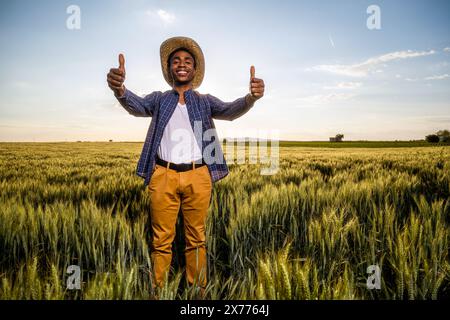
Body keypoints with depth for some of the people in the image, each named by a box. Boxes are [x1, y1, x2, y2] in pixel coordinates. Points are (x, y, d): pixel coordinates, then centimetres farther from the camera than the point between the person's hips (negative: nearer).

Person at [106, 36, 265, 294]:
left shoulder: (205, 101, 12)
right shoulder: (159, 99, 12)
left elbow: (231, 110, -6)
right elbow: (137, 106, -8)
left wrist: (251, 97, -29)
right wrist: (119, 89, -32)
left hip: (197, 176, 1)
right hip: (163, 176, 0)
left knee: (196, 239, 9)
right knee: (162, 240, 6)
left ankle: (198, 290, 19)